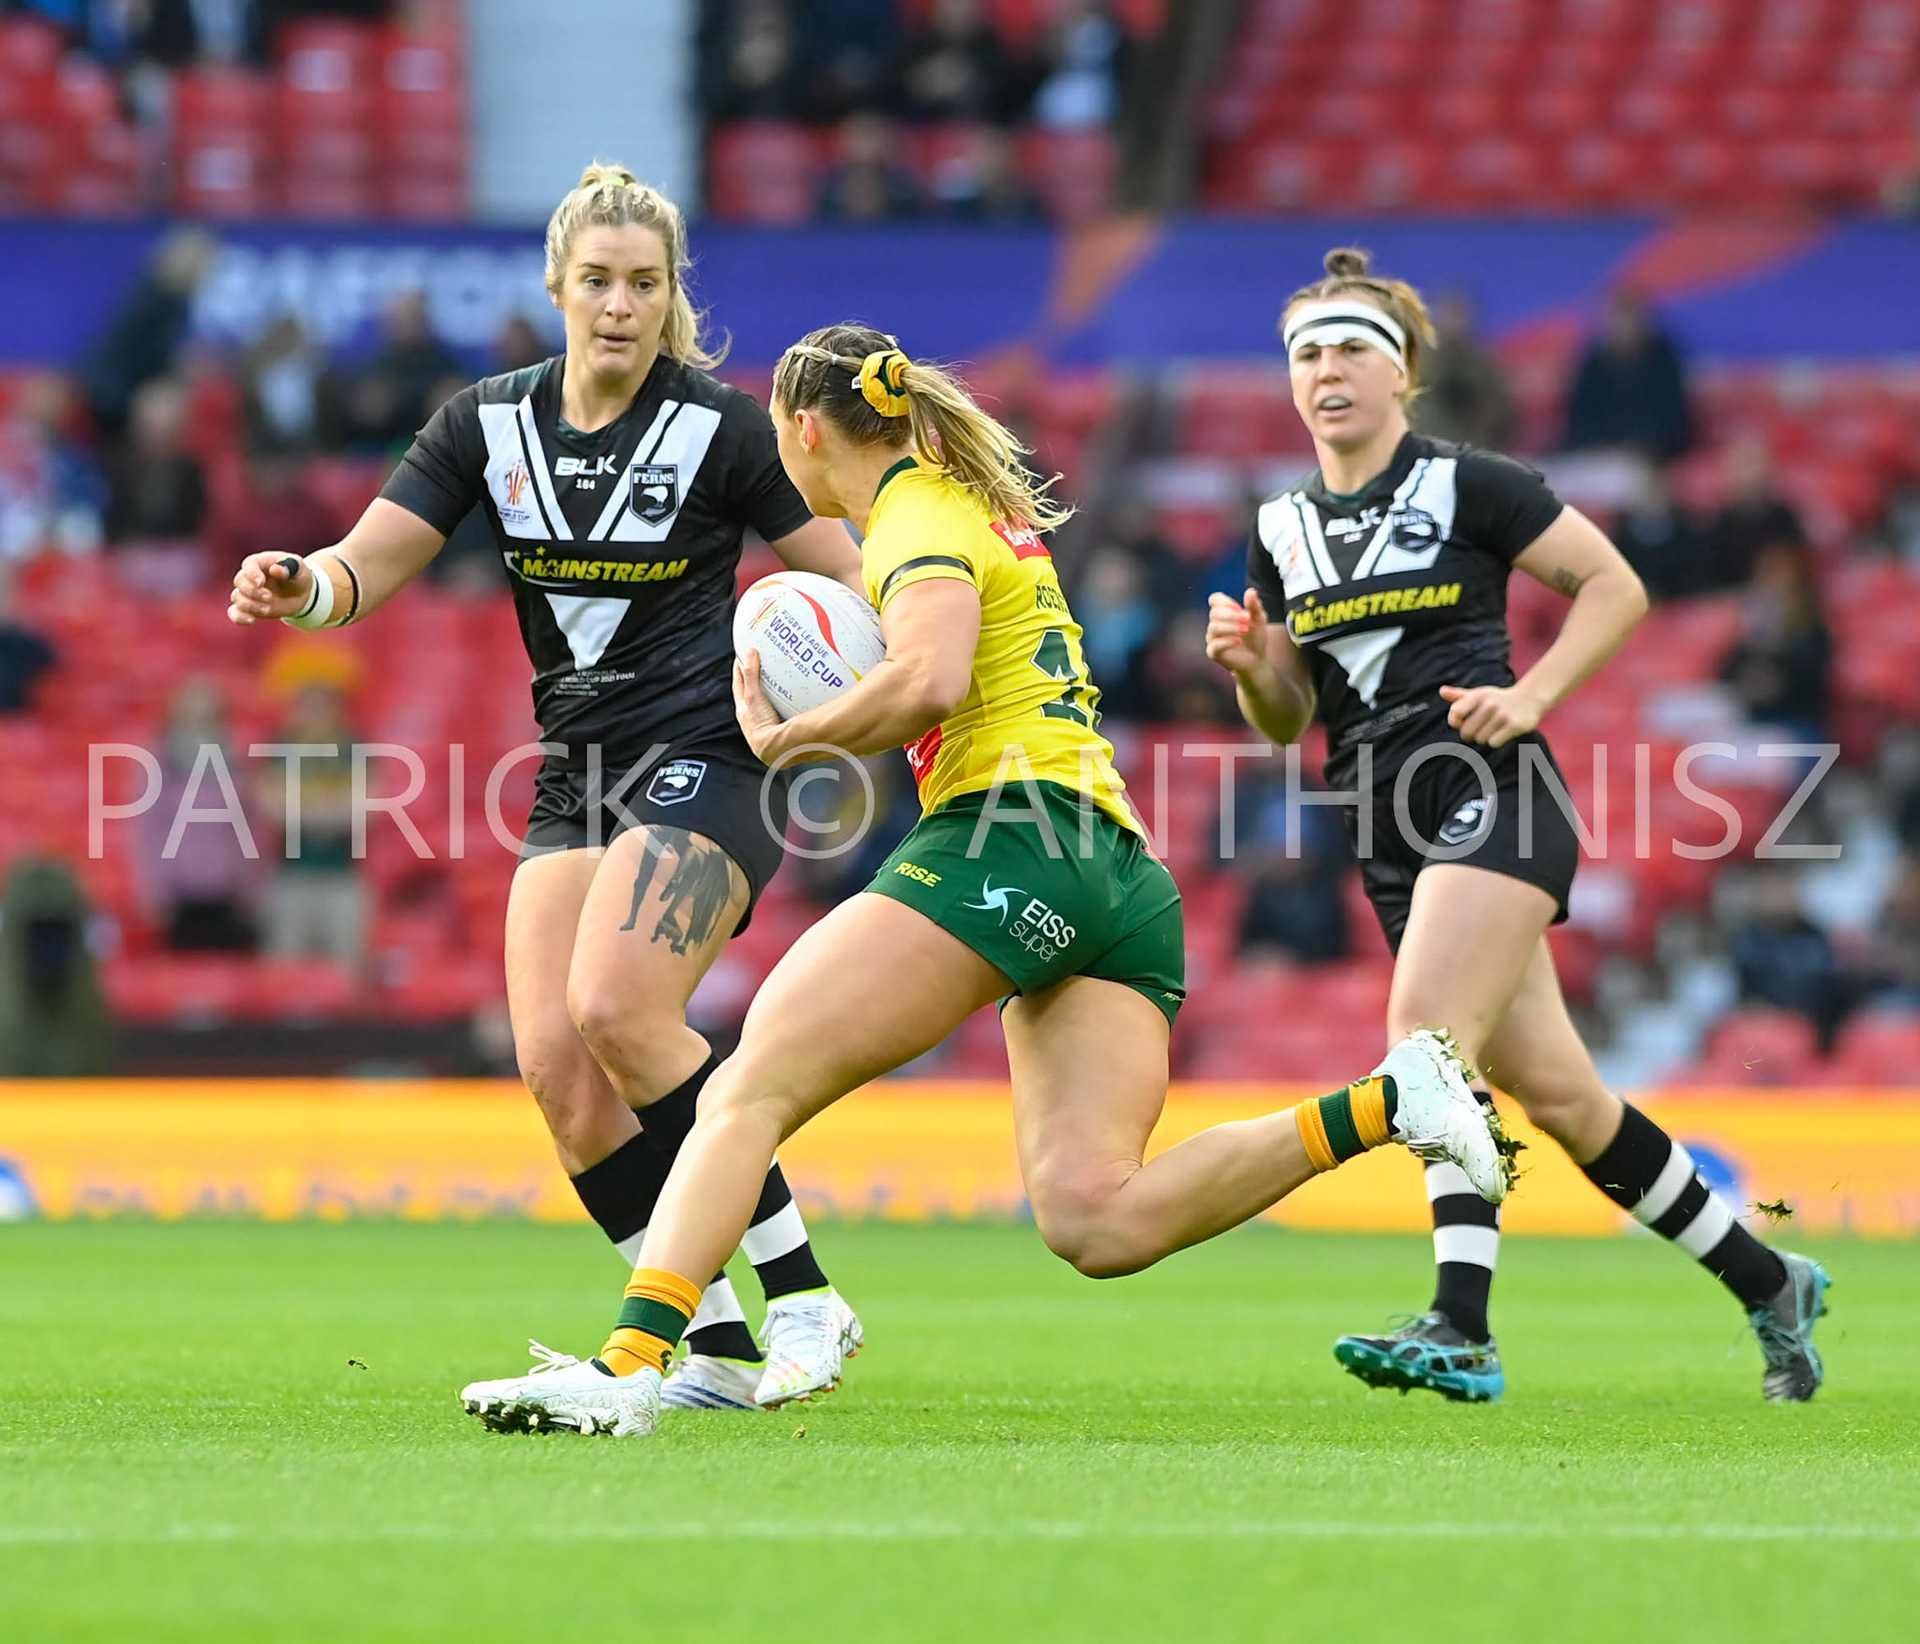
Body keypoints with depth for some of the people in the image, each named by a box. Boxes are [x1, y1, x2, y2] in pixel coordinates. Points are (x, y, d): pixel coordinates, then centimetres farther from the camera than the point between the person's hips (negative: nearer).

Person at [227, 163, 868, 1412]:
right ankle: (719, 1349, -3)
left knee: (614, 1009, -26)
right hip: (575, 780, 5)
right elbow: (368, 567, -1)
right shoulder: (489, 423, 4)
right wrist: (303, 587, -24)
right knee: (552, 1057, -11)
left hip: (707, 762, -5)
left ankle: (802, 1298, -15)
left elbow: (859, 581, -5)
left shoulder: (719, 426, -7)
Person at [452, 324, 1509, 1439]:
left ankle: (630, 1367, -25)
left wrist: (786, 739, -4)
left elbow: (930, 681, -18)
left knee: (748, 1095, -10)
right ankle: (1380, 1106, -17)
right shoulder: (992, 510, 29)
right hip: (1127, 877, 9)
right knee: (1098, 1221, -9)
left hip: (1008, 839, -9)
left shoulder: (920, 518, 0)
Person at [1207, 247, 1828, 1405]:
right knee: (1555, 1093, 7)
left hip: (1487, 791, -6)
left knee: (1426, 1037, -25)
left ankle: (1462, 1331, -31)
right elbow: (1288, 720, 19)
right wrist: (1249, 665, -2)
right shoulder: (1283, 534, 15)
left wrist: (1529, 695, -12)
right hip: (1393, 839, 6)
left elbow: (1617, 587, 0)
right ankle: (1770, 1287, 20)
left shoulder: (1465, 485, -2)